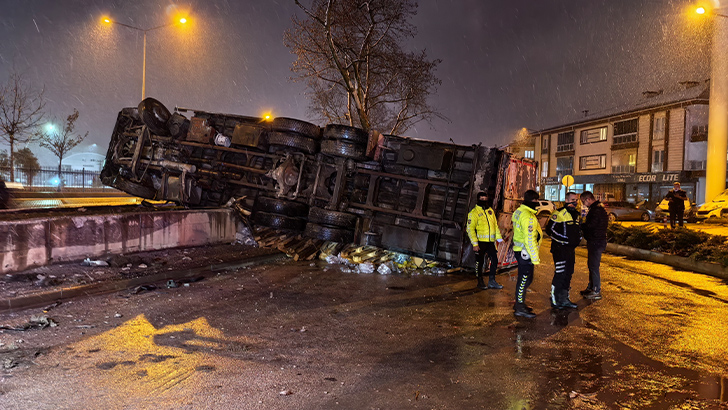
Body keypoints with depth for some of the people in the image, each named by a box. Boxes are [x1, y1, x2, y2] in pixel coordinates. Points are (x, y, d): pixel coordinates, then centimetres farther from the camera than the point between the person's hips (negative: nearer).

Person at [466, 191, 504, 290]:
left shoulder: (490, 210, 11)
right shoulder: (474, 212, -8)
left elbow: (495, 225, 19)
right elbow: (470, 229, -12)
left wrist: (498, 238, 14)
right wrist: (475, 243, -17)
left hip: (490, 241, 6)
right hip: (480, 242, -6)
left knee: (494, 260, 7)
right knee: (480, 262, 4)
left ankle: (492, 281, 19)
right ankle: (480, 282, 17)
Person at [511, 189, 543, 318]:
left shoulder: (519, 211, 11)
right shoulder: (528, 216, -22)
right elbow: (530, 239, -24)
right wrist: (535, 258, -20)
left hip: (519, 250, 10)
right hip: (525, 252, -10)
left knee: (525, 278, 19)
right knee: (524, 279, -2)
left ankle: (519, 304, 29)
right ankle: (520, 308, 6)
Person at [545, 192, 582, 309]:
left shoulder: (576, 214, 15)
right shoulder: (559, 213, -14)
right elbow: (550, 230, -18)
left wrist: (578, 238, 10)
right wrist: (564, 239, -20)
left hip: (571, 249, 9)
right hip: (560, 249, -9)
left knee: (568, 274, 13)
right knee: (560, 274, -7)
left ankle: (564, 299, 24)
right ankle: (555, 301, 4)